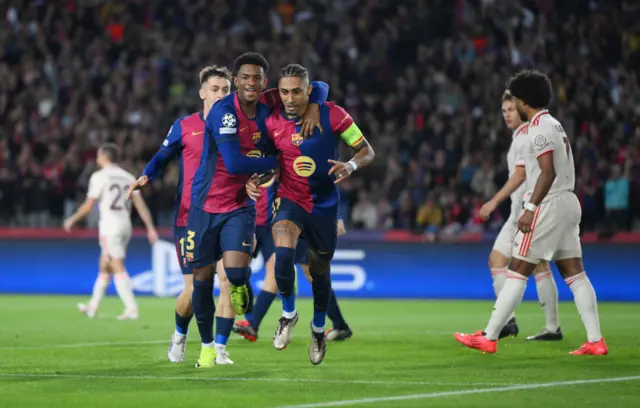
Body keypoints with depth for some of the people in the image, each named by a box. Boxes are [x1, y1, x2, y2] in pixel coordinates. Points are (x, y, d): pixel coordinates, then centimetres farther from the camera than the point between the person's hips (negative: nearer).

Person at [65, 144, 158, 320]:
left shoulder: (99, 177, -6)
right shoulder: (128, 177, 10)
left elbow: (88, 206, -6)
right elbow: (140, 204, 4)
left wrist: (72, 220, 9)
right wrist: (150, 228, 3)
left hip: (110, 227, -7)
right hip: (125, 226, 7)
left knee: (118, 268, -8)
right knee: (104, 267, 17)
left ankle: (132, 308, -17)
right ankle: (92, 307, 26)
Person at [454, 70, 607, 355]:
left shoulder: (539, 129, -12)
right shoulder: (555, 125, 18)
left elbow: (548, 172, -21)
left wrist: (531, 209, -23)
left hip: (548, 204, -9)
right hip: (568, 202, 9)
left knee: (517, 273, -6)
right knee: (574, 273, 6)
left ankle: (489, 338, -3)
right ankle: (595, 341, 1)